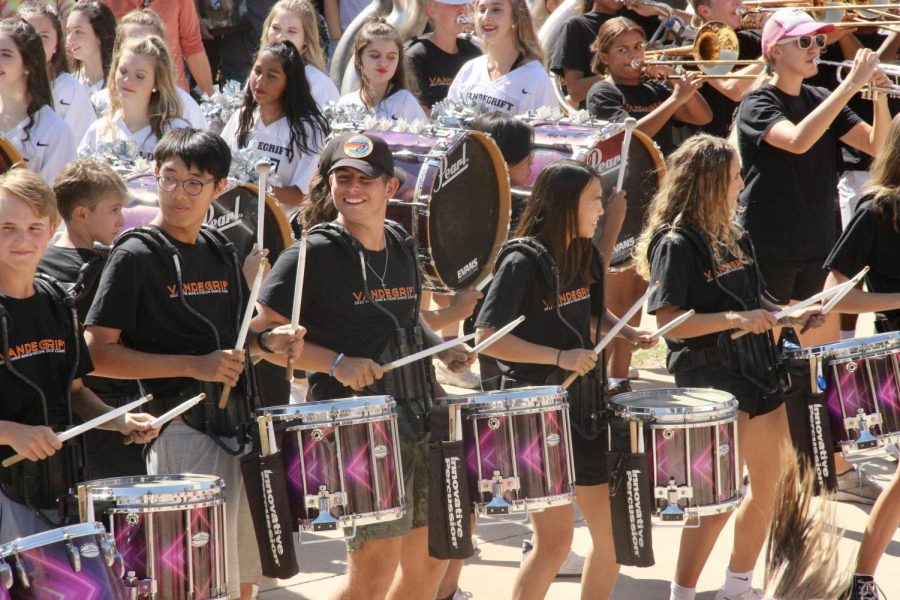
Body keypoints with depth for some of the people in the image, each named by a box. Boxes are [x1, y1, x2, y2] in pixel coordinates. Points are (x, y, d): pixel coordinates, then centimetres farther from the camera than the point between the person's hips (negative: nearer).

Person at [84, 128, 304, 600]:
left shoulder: (219, 251, 12)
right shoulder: (136, 256, -9)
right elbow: (97, 353, -15)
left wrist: (266, 342, 2)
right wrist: (193, 366, -21)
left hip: (235, 425, 7)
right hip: (182, 432, -7)